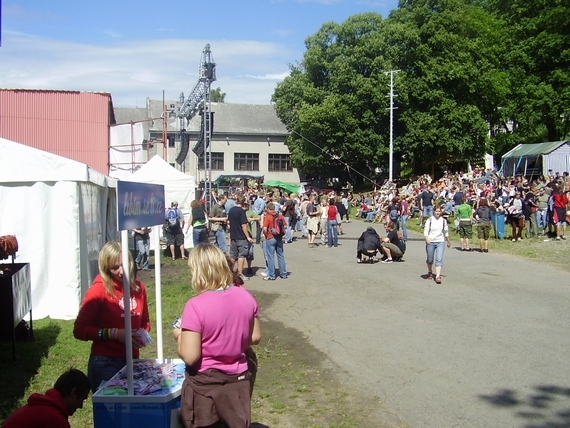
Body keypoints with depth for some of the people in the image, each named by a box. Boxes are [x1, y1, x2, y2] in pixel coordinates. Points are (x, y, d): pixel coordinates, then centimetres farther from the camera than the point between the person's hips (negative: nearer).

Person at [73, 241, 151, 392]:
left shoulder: (138, 287, 4)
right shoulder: (99, 290, -11)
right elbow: (80, 330, -13)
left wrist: (142, 334, -2)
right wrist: (114, 334, -20)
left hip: (132, 362, 5)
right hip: (105, 364, -5)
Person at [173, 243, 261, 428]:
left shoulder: (195, 306, -23)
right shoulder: (245, 297, -6)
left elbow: (189, 357, -21)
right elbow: (255, 337, 5)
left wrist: (179, 336, -3)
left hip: (204, 385, -4)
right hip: (238, 381, 4)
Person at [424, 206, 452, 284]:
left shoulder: (443, 221, 6)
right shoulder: (429, 220, -1)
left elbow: (446, 232, 18)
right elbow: (425, 230, -6)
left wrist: (448, 241, 26)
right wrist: (427, 238, -23)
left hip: (440, 242, 1)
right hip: (430, 242, -1)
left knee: (439, 259, -13)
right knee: (430, 259, 11)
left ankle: (438, 276, -17)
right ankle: (430, 272, 39)